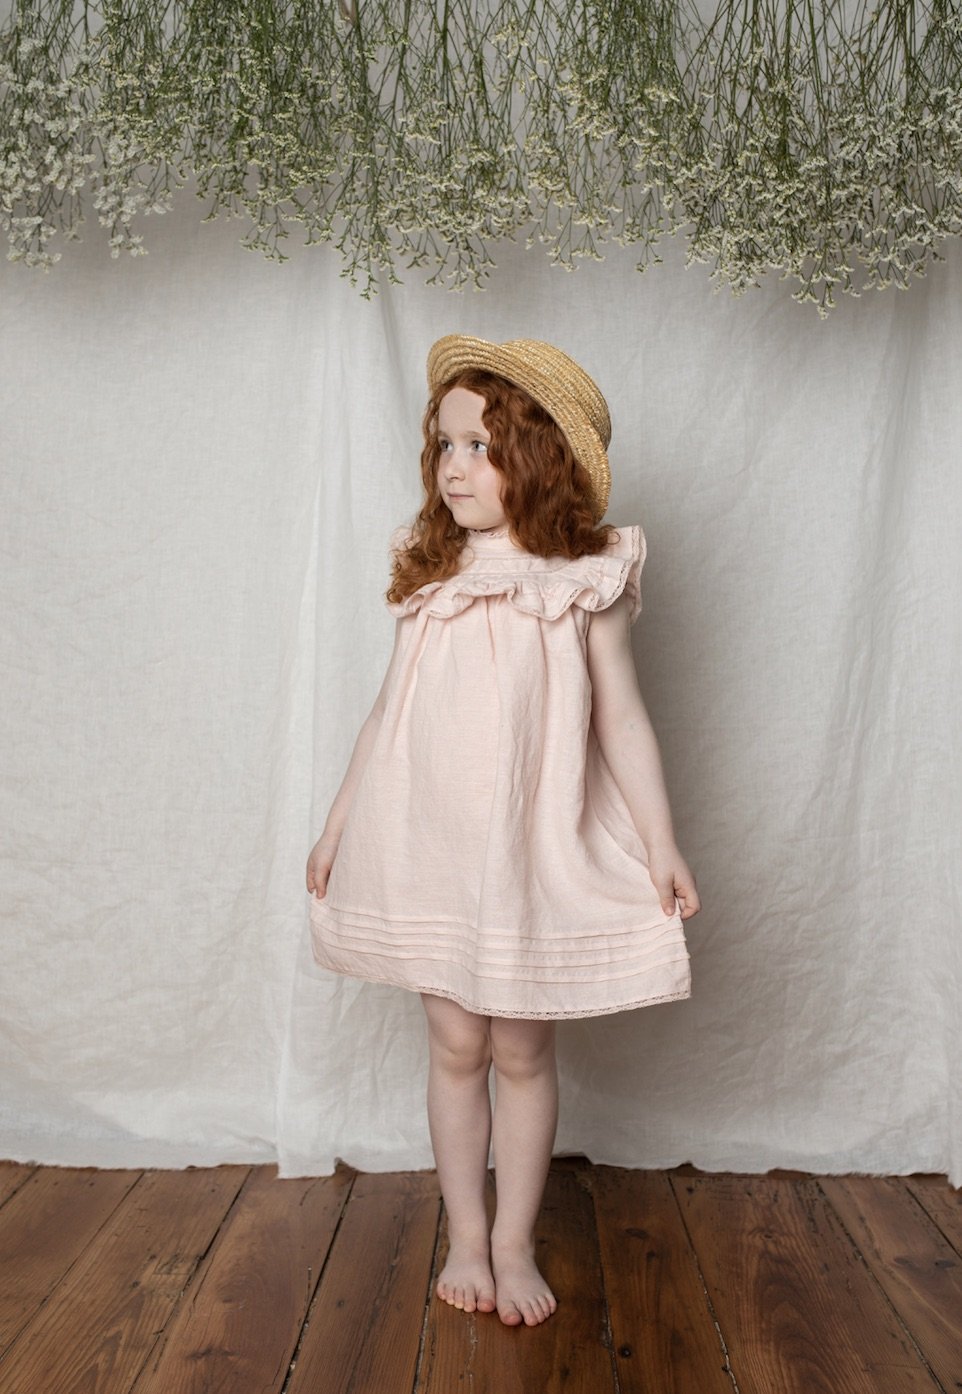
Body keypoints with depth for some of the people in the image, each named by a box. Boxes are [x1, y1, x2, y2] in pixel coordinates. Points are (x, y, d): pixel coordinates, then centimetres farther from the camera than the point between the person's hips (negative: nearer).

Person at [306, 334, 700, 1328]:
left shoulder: (584, 583, -3)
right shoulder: (429, 577, 5)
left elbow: (621, 719, -1)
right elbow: (388, 712, 11)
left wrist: (661, 844, -6)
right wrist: (337, 825, 13)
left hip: (536, 852, -2)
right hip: (429, 846, 2)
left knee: (523, 1053, 8)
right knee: (455, 1045, 10)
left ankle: (515, 1245, 27)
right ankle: (465, 1238, 28)